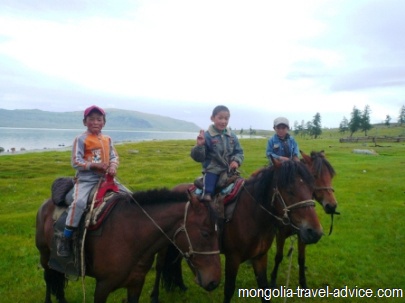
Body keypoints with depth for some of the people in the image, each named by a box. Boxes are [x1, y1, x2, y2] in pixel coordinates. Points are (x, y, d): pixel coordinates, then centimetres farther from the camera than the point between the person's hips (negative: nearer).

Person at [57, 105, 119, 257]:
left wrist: (113, 166, -12)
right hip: (86, 179, -6)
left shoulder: (107, 139, 13)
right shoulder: (81, 139, -4)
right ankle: (65, 239, -15)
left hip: (105, 178, 6)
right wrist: (94, 165, -19)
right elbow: (76, 162, -9)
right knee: (79, 202, -29)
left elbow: (114, 156, 11)